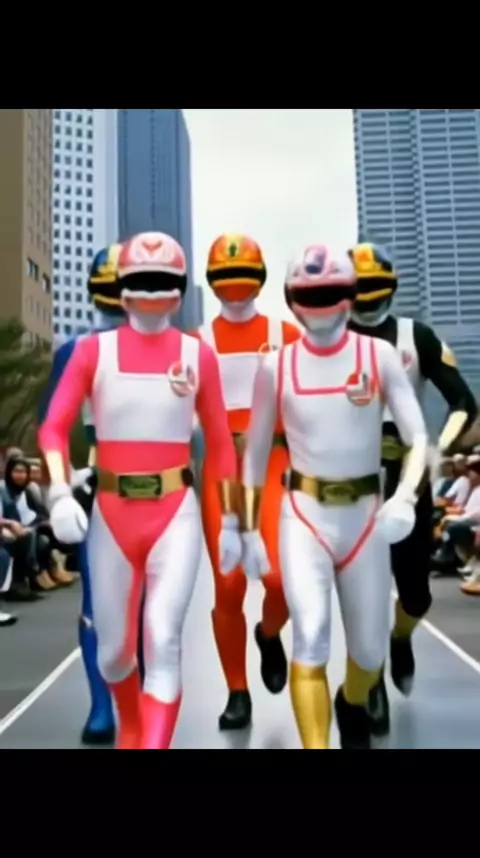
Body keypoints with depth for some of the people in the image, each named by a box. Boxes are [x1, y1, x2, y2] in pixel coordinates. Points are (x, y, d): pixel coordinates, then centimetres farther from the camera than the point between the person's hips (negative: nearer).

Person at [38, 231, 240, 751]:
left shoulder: (198, 354, 3)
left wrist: (230, 520, 5)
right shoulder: (94, 350, 2)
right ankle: (130, 726, 45)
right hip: (111, 512, 1)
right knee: (113, 648, 13)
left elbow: (219, 442, 6)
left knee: (163, 641, -9)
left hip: (176, 512, -1)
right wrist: (60, 494, -19)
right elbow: (54, 428, -3)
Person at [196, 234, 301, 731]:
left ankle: (269, 635, 25)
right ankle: (237, 694, 20)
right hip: (221, 468, 0)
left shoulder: (286, 335, 6)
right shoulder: (197, 342, 6)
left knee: (280, 575, -13)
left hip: (274, 463, 0)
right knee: (228, 585, -1)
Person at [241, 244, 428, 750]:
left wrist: (404, 497, -24)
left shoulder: (379, 356, -3)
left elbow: (417, 437, -6)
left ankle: (353, 708, 46)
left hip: (365, 512, 1)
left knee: (370, 646, 12)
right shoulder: (276, 366, -1)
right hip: (303, 513, -1)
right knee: (311, 638, -13)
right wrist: (249, 528, 3)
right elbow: (255, 451, 5)